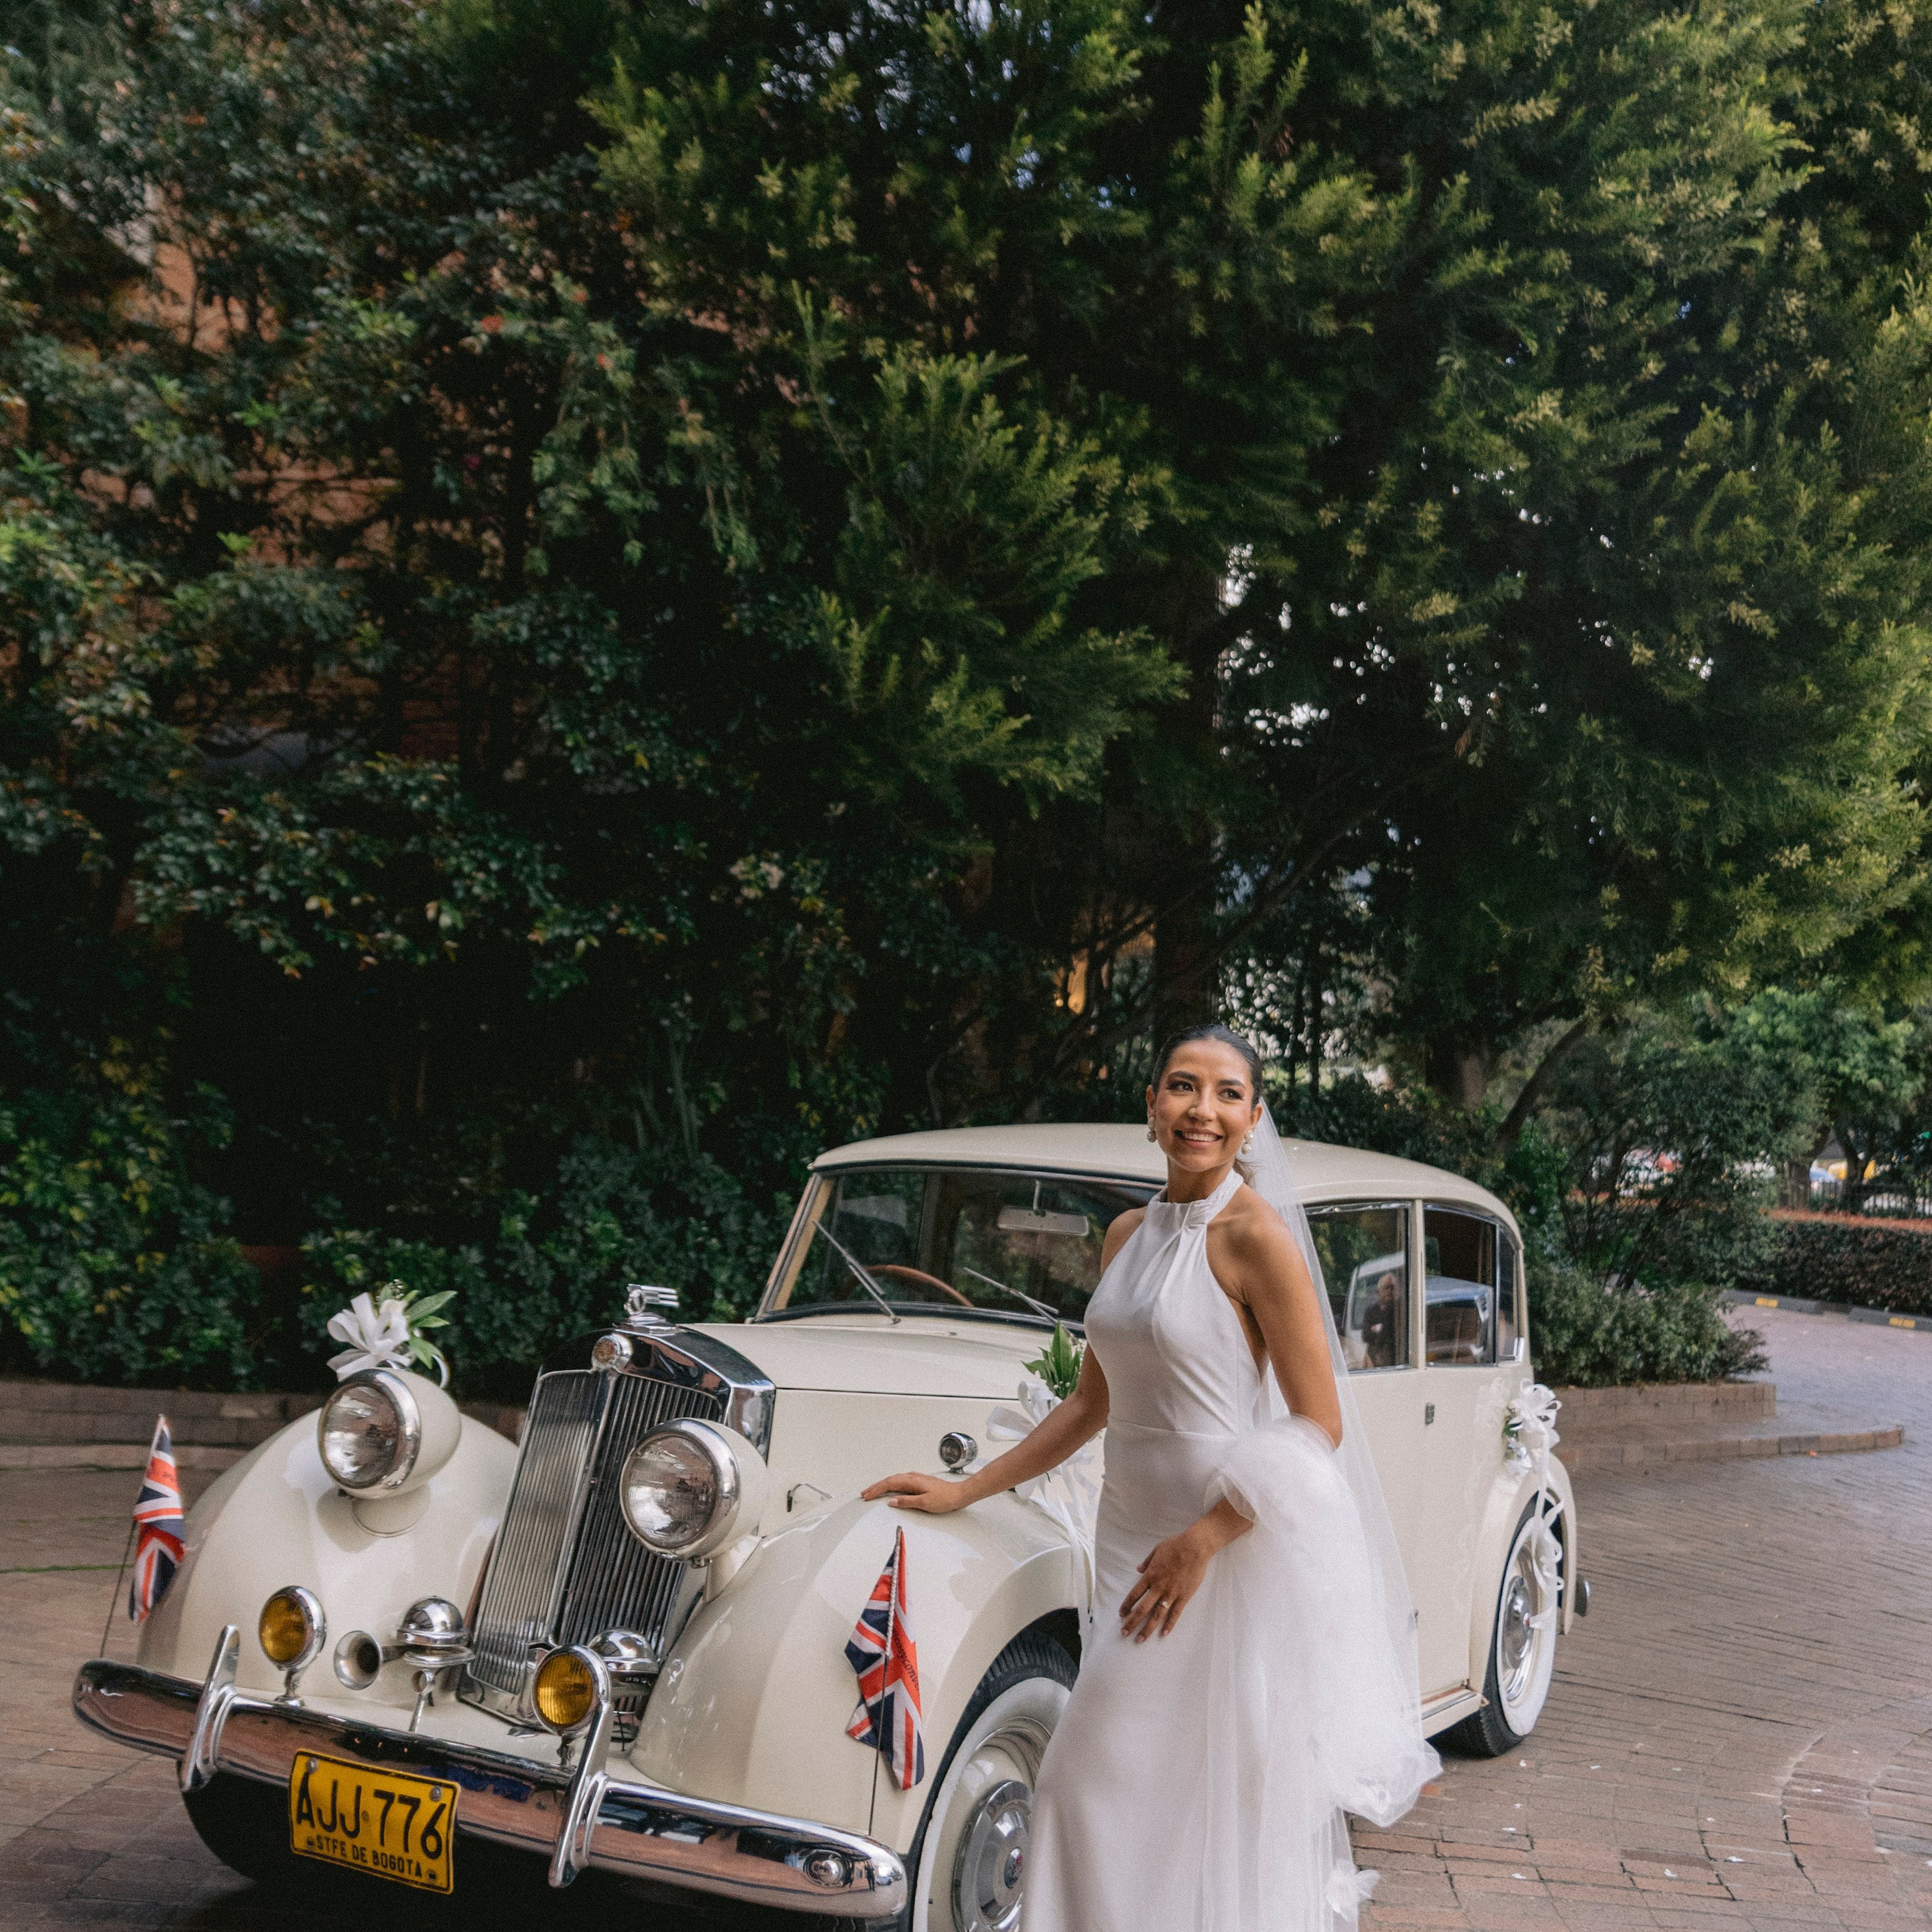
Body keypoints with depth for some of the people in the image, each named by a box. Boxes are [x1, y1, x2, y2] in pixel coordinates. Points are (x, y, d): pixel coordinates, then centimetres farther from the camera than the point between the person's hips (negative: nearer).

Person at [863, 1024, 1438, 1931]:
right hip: (1134, 1533, 7)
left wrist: (1203, 1540, -18)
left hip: (1235, 1545, -7)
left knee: (1224, 1803, -1)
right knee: (1105, 1781, 9)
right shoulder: (1129, 1234, 9)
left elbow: (1320, 1424, -13)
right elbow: (1092, 1404, 16)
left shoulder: (1256, 1236, -12)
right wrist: (966, 1490, 12)